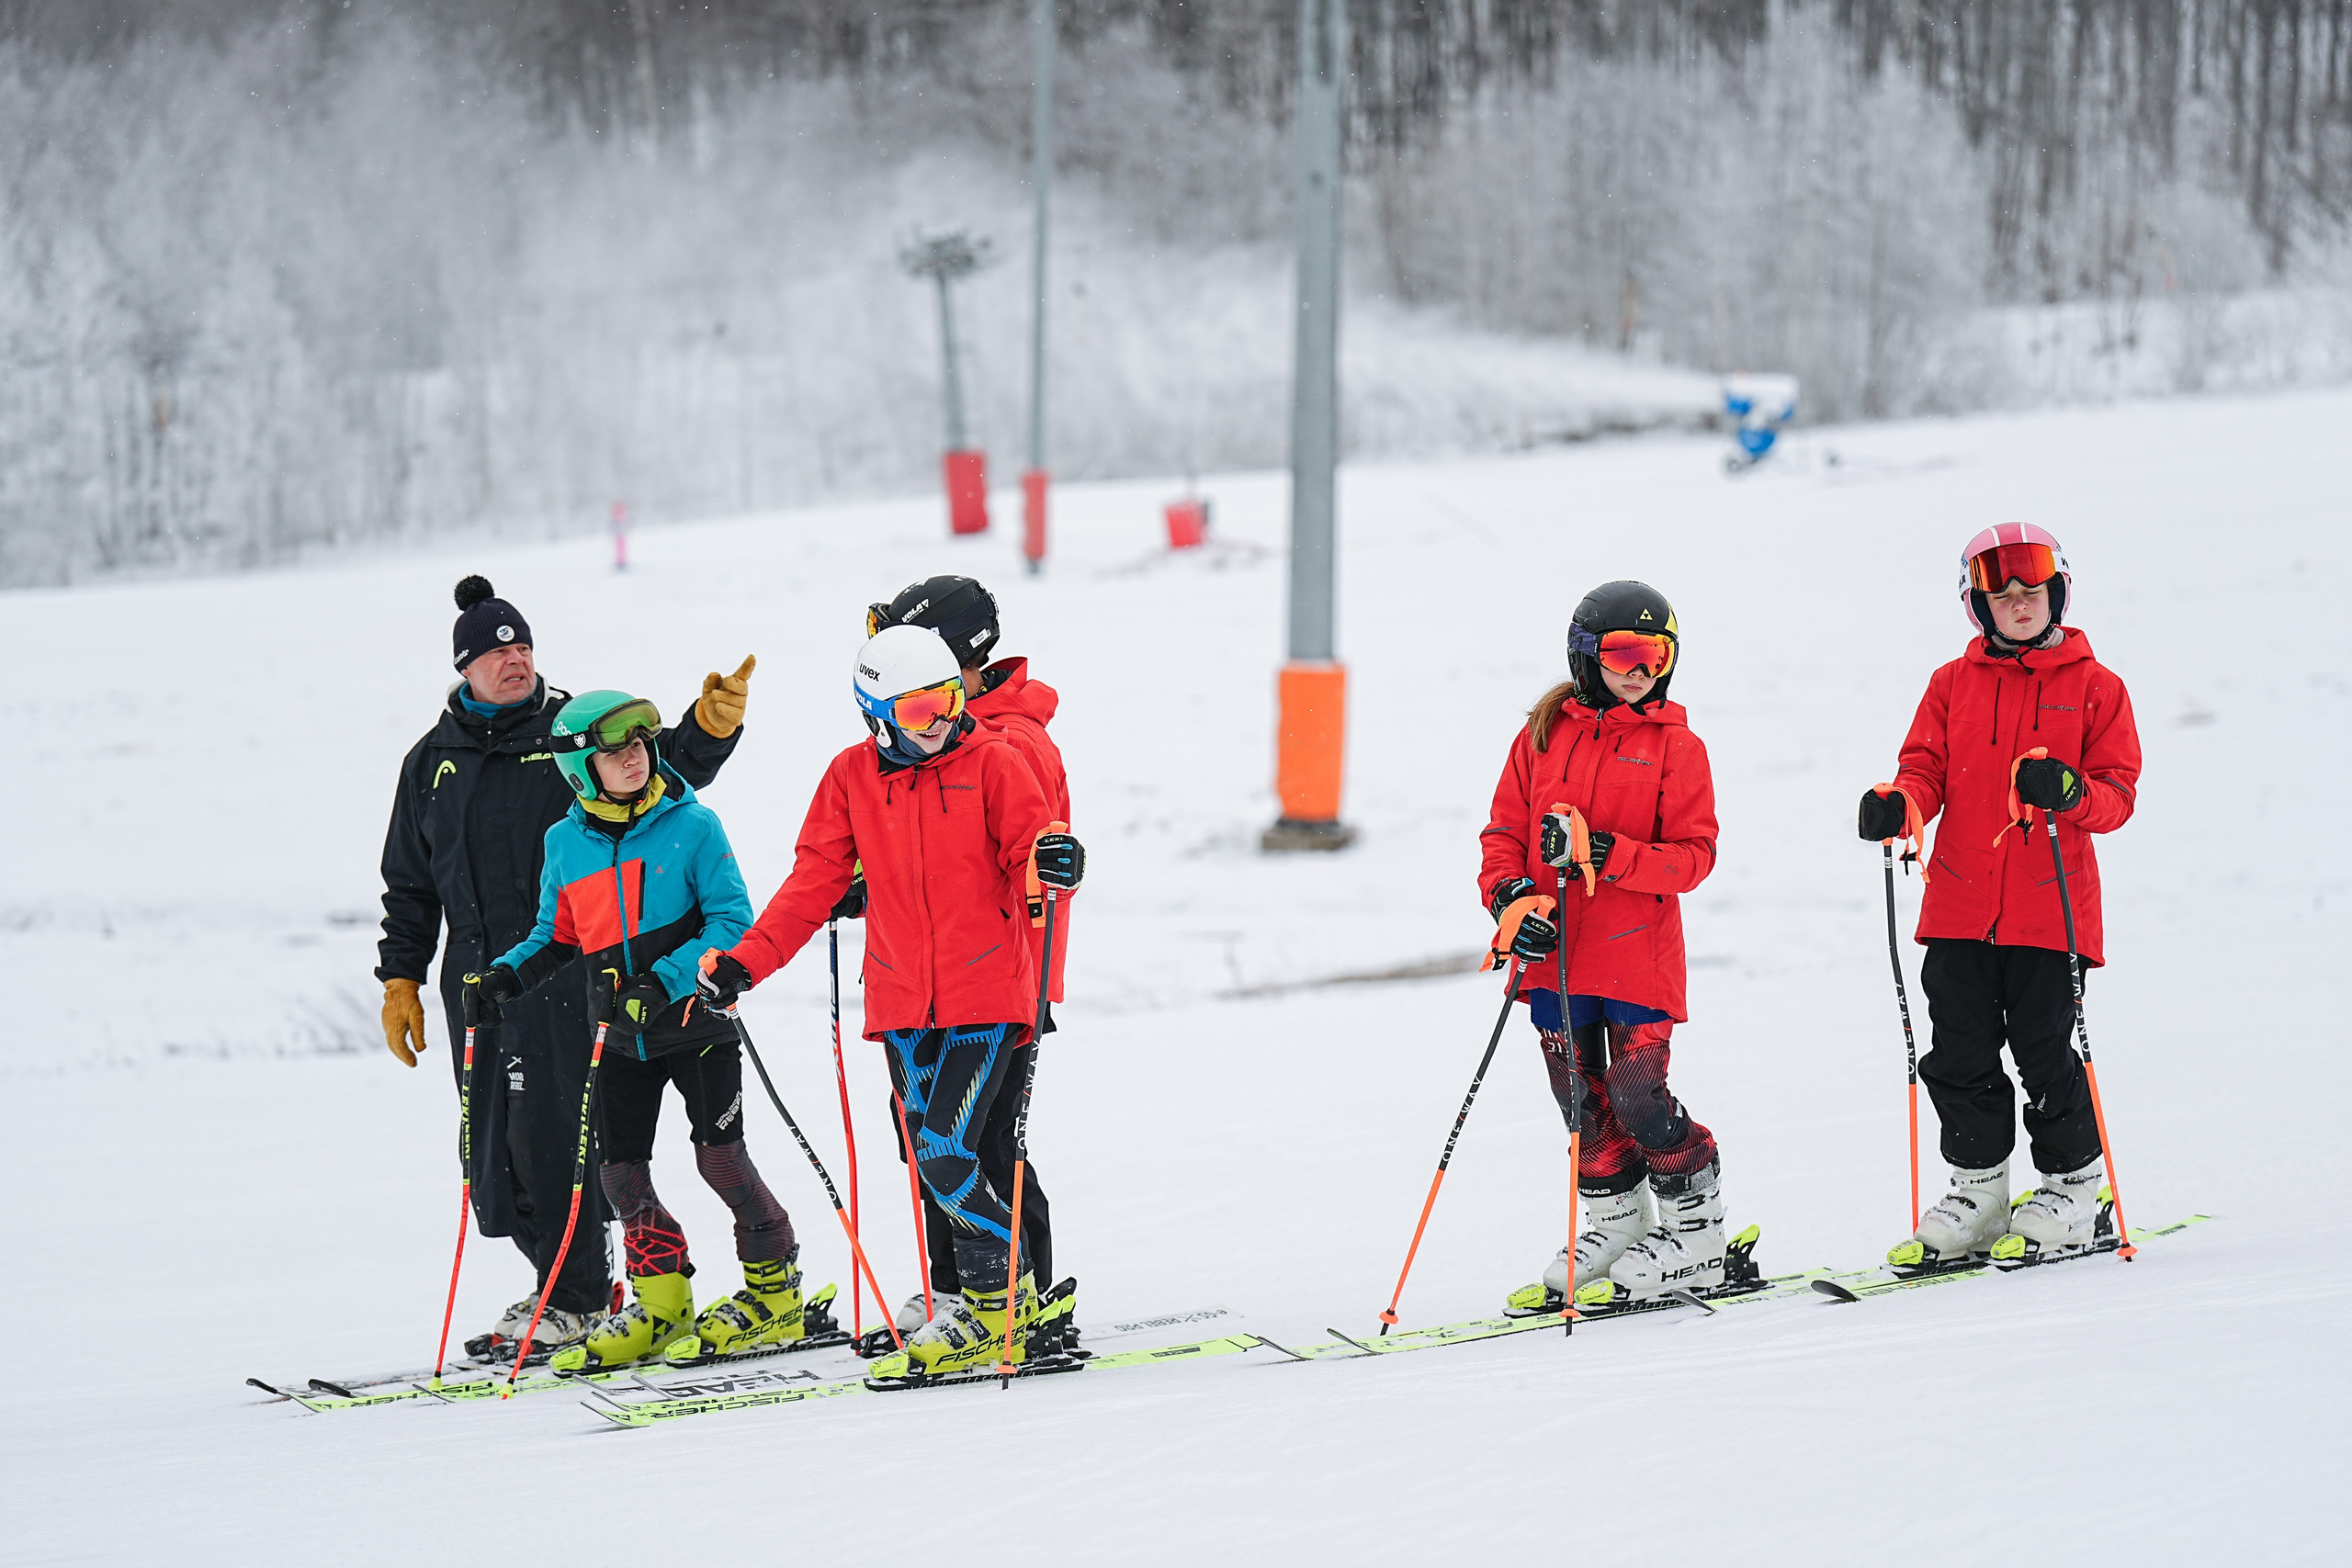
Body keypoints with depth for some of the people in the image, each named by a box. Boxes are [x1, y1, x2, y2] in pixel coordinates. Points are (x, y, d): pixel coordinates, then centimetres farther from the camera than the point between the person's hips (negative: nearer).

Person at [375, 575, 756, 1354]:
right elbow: (409, 884, 20)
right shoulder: (432, 763, 15)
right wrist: (401, 980, 14)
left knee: (547, 1131, -12)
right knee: (494, 1147, 5)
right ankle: (570, 1283, 18)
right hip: (478, 978, 5)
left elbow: (669, 765, -4)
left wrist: (712, 724, -24)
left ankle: (574, 1297, -4)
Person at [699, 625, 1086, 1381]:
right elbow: (813, 882, 7)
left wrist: (1052, 864, -29)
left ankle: (1000, 1301, 0)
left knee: (946, 1155, -14)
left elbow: (1027, 855, -4)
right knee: (934, 1160, 5)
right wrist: (746, 960, -2)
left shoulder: (993, 762, -4)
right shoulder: (853, 777, 5)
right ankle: (989, 1306, 14)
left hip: (986, 995, -4)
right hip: (904, 1003, 4)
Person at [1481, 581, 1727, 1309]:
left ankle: (1696, 1236, 7)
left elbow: (1694, 854, -6)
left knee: (1637, 1096, -7)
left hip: (1637, 951, -4)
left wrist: (1607, 855, -20)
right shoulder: (1542, 737, 9)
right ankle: (1613, 1226, 26)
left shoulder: (1675, 745, -1)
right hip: (1554, 950, 4)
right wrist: (1511, 894, -9)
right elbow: (1504, 830, 10)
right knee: (1581, 1098, 11)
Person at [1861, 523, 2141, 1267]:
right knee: (1959, 1056, 4)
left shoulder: (2094, 687, 4)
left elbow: (2118, 792, 0)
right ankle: (1977, 1188, 18)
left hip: (2050, 906, -3)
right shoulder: (1953, 684, 11)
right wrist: (1899, 804, -16)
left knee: (2045, 1053, -1)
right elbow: (1927, 767, 6)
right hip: (1959, 906, 3)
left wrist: (2070, 792, -22)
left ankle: (2072, 1187, 15)